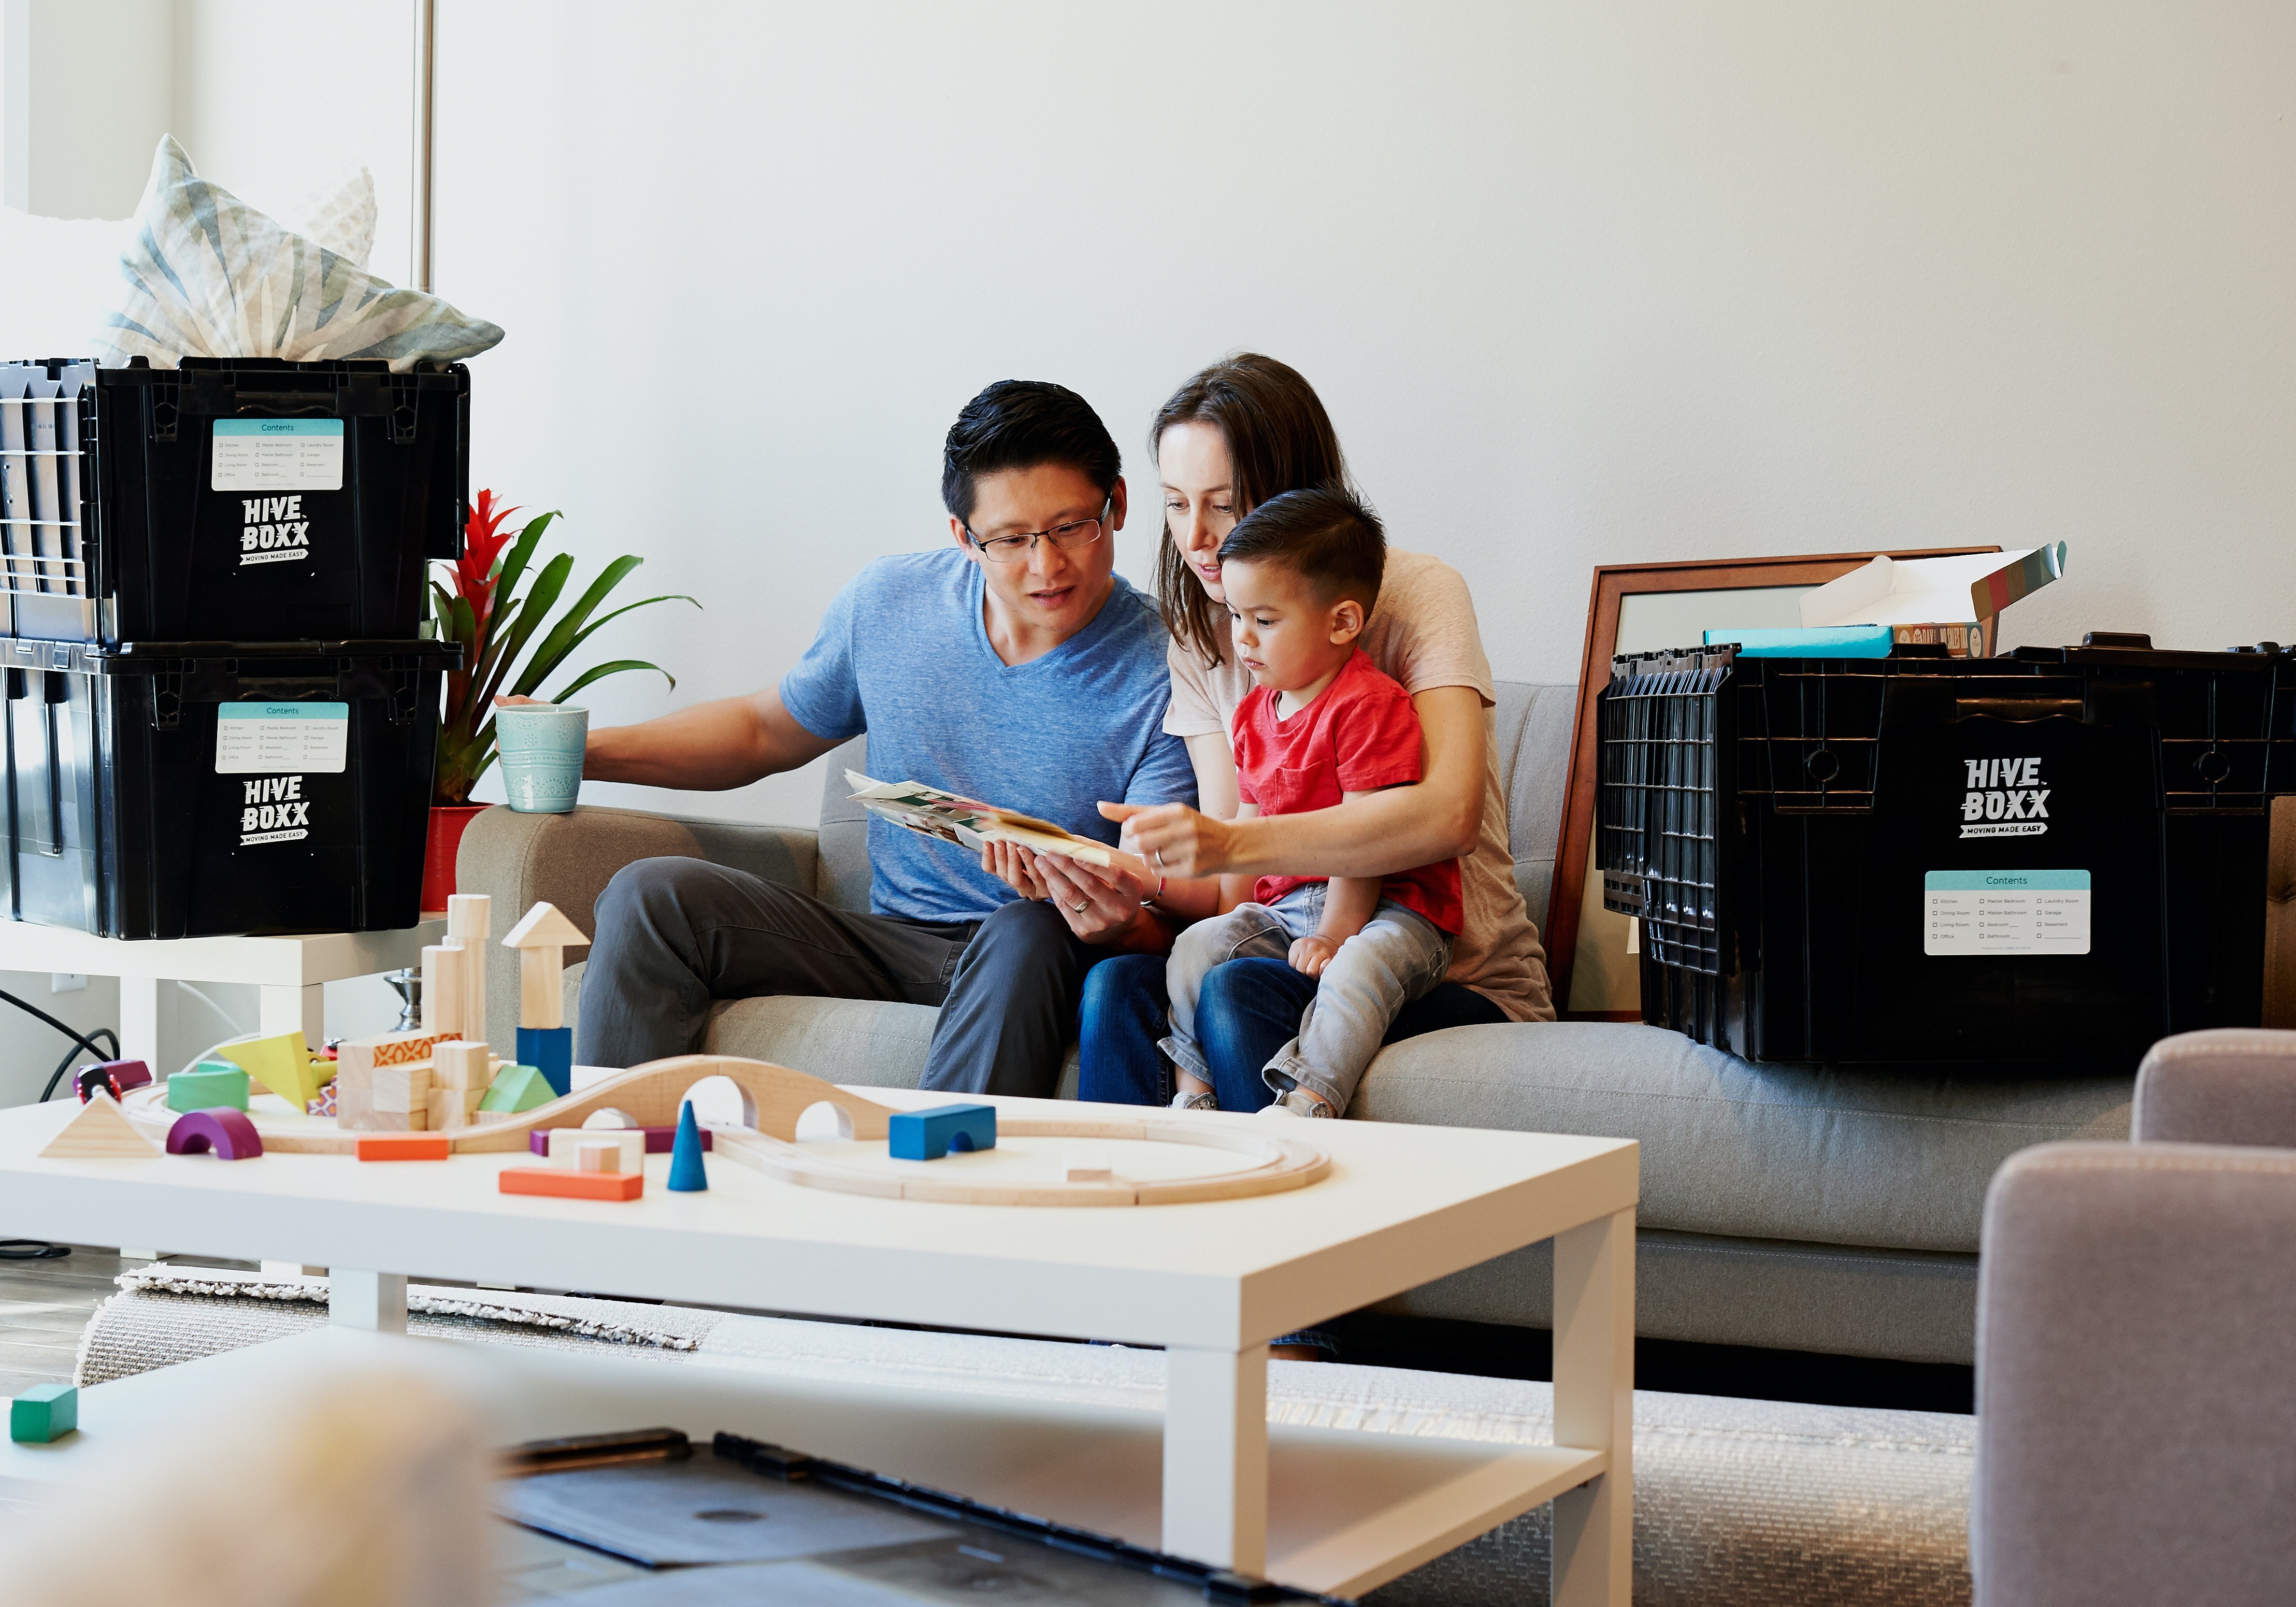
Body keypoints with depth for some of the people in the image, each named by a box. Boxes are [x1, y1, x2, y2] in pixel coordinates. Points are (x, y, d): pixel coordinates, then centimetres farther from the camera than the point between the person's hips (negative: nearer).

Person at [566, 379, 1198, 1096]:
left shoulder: (1162, 680, -12)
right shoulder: (890, 601, 2)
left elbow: (1163, 918, -18)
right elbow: (765, 730, 20)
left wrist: (1119, 922, -44)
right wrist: (586, 751, 8)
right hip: (893, 944, 5)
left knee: (1029, 933, -39)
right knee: (651, 895, -12)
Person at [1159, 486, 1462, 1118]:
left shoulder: (1369, 704, -14)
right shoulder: (1254, 715, 14)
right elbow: (1249, 827, 20)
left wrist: (1333, 934, -19)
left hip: (1387, 909, -8)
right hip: (1284, 907, 8)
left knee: (1358, 967, -37)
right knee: (1196, 948, -11)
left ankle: (1309, 1101, -44)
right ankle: (1194, 1092, -10)